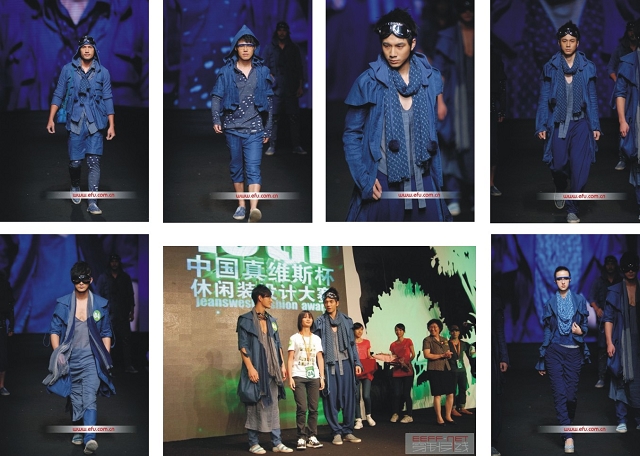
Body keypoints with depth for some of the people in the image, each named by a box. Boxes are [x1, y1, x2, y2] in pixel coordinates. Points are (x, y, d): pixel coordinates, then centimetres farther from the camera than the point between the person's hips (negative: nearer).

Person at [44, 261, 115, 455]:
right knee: (75, 399, 10)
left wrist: (106, 357, 2)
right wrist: (57, 352, -7)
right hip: (71, 358, 2)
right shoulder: (63, 304, 2)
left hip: (91, 359, -2)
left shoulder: (100, 304, 3)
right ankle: (78, 433, 25)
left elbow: (106, 333, 8)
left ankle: (90, 438, -25)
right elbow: (54, 330, 5)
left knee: (90, 398, -14)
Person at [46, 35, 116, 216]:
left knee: (94, 162, -8)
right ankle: (75, 187, 35)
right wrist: (51, 119, -2)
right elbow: (58, 95, 4)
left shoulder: (103, 72, 3)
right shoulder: (68, 70, 3)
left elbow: (108, 99, 4)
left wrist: (111, 125, 0)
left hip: (95, 124, 0)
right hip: (75, 123, 0)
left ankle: (92, 202, -9)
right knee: (75, 162, 4)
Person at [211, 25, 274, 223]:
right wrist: (217, 120, -14)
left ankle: (254, 209, -24)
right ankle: (241, 205, 21)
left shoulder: (262, 72, 5)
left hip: (254, 129, -1)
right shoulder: (226, 71, 3)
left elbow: (269, 102, 9)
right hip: (232, 127, 1)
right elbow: (217, 96, 1)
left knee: (253, 168, -12)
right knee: (237, 167, 9)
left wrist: (268, 130, 7)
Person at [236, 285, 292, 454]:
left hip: (272, 370, 6)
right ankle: (254, 443, 3)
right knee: (255, 406, -2)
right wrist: (250, 368, -17)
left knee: (273, 406, 5)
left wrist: (282, 365, 11)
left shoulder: (272, 321, 16)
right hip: (256, 370, -6)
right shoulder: (246, 320, -4)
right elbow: (243, 346, -10)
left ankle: (277, 443, 6)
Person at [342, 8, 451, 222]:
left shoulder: (431, 79, 0)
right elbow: (352, 135, -1)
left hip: (423, 181, 2)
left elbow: (437, 133, 8)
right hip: (383, 184, -2)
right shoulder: (368, 82, -7)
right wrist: (364, 179, -9)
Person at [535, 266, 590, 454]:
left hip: (574, 352, 0)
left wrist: (580, 331, -16)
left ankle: (567, 425, 26)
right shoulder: (550, 304, 6)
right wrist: (542, 361, 8)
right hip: (555, 352, 0)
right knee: (559, 393, -9)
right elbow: (547, 331, 8)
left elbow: (585, 325, 9)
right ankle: (568, 436, -11)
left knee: (571, 394, 0)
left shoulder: (579, 300, 5)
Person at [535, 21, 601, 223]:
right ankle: (560, 191, 39)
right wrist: (541, 126, -3)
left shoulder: (587, 67, 1)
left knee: (580, 169, -9)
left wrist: (595, 126, 3)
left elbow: (592, 99, 5)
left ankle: (572, 208, 5)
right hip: (558, 124, 0)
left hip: (580, 123, 0)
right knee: (558, 165, 6)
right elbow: (544, 99, 2)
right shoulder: (550, 68, 0)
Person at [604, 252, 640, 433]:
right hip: (621, 342, -2)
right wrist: (609, 342, -9)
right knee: (621, 379, -1)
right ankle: (621, 420, 5)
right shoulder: (615, 292, 1)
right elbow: (609, 318, -1)